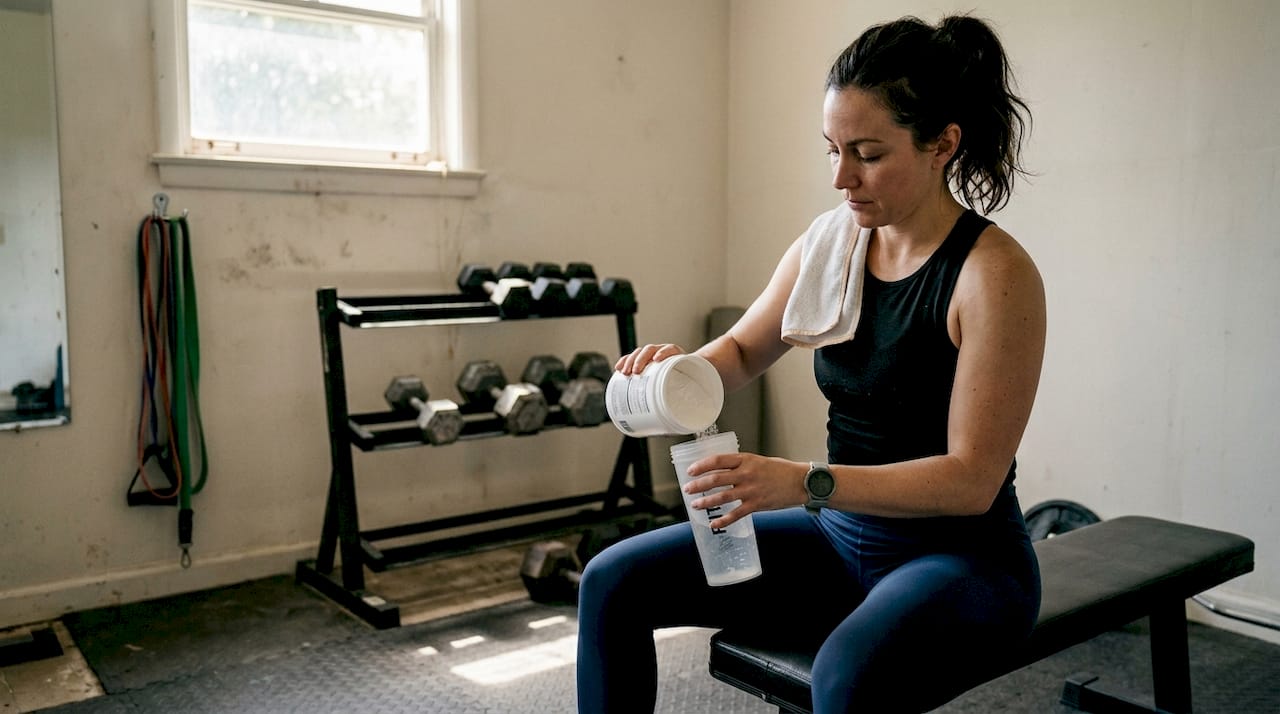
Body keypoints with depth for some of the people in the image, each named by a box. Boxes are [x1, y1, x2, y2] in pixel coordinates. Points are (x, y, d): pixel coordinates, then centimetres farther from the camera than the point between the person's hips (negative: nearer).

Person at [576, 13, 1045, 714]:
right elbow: (742, 348, 12)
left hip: (962, 557, -6)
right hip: (843, 534, 6)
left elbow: (970, 479, -19)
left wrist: (804, 481, -31)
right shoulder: (830, 240, -1)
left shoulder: (995, 274, -19)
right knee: (614, 582, -4)